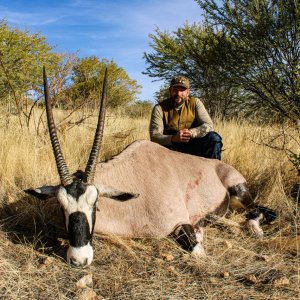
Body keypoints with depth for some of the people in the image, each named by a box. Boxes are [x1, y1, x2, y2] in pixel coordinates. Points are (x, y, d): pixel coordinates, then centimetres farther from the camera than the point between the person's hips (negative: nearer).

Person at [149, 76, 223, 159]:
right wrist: (173, 138, -34)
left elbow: (208, 126, -9)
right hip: (171, 148, -1)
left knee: (214, 138, -22)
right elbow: (154, 136, -14)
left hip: (193, 146, 1)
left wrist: (191, 132, -29)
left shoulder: (195, 103, 0)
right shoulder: (159, 108, -6)